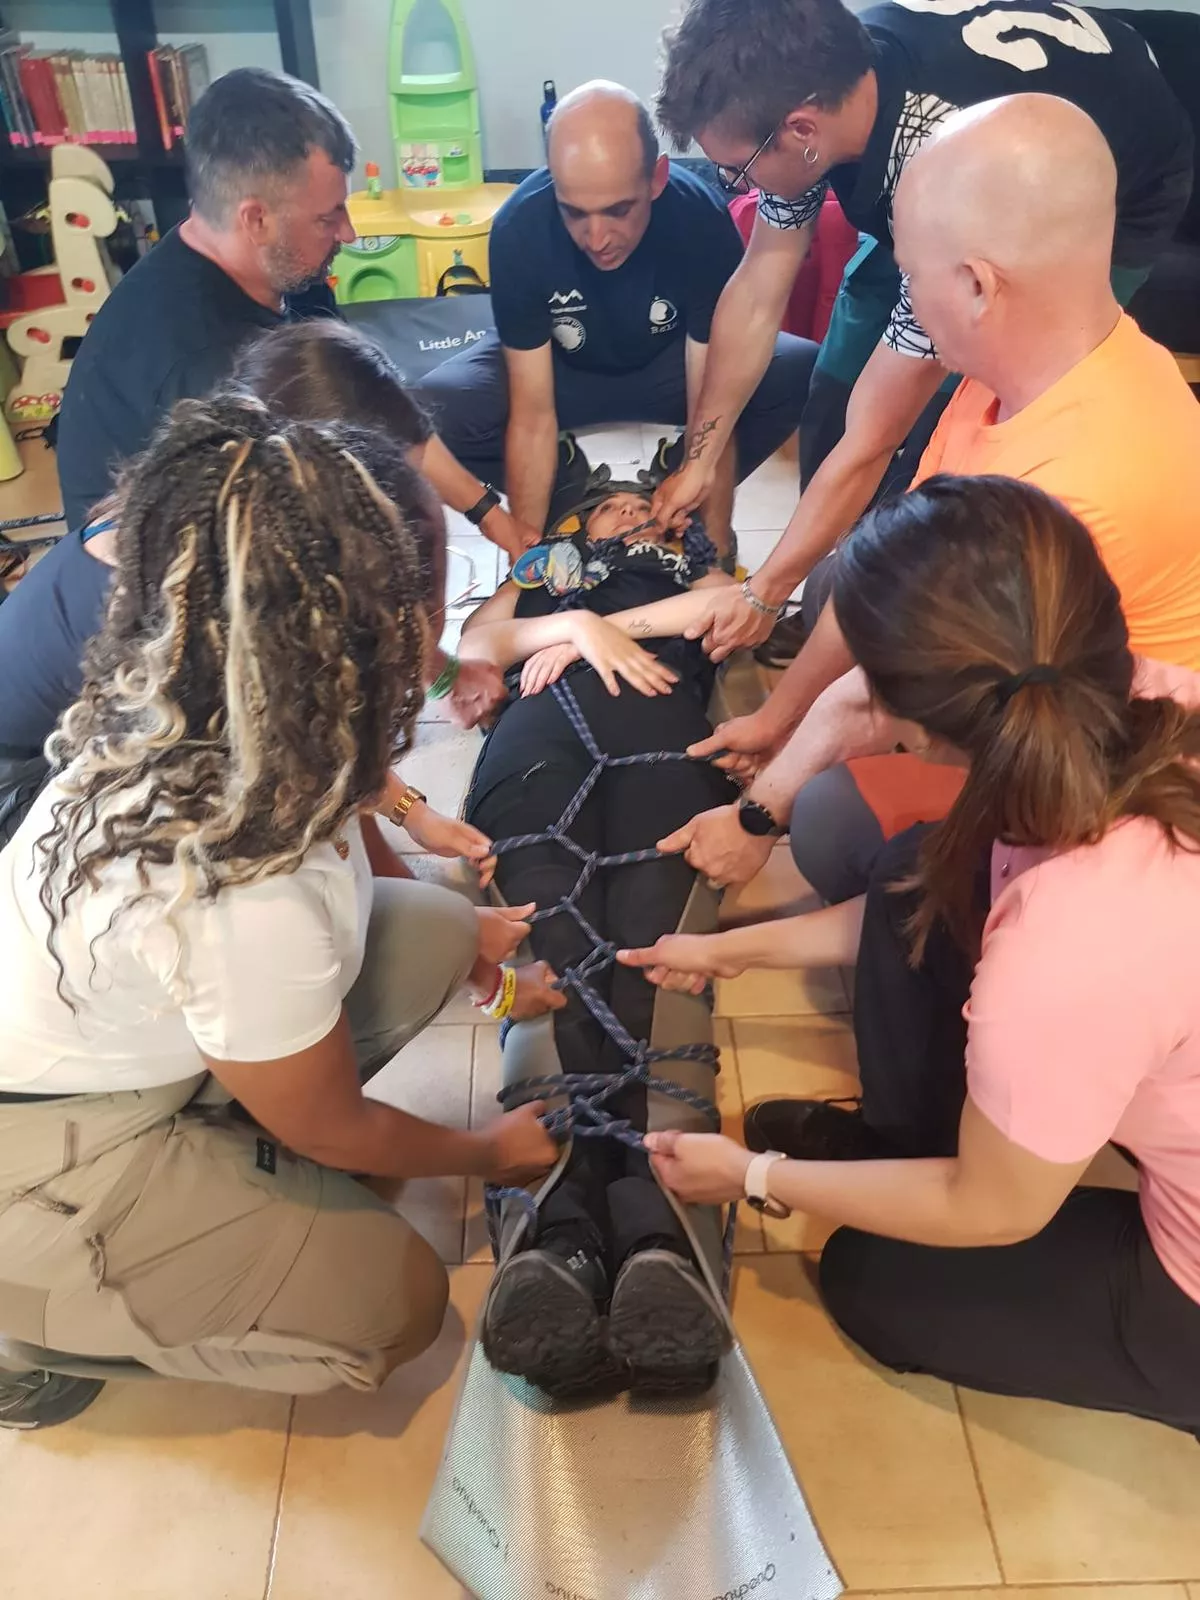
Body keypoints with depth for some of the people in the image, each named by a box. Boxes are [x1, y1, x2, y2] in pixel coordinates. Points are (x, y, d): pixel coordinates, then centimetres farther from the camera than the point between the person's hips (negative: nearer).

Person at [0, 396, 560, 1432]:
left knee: (432, 931, -4)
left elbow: (338, 815, 9)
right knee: (396, 1303, -1)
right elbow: (336, 1132, -18)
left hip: (124, 1034, 7)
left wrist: (462, 924, 9)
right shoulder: (243, 904, -40)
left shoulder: (185, 718, -17)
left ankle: (230, 1143, 11)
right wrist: (490, 1152, -1)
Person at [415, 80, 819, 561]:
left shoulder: (703, 219, -31)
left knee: (803, 374, -26)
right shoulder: (519, 228, -31)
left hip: (672, 359, 1)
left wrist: (714, 550, -35)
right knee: (435, 408, -29)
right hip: (562, 366, 0)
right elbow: (532, 417, -29)